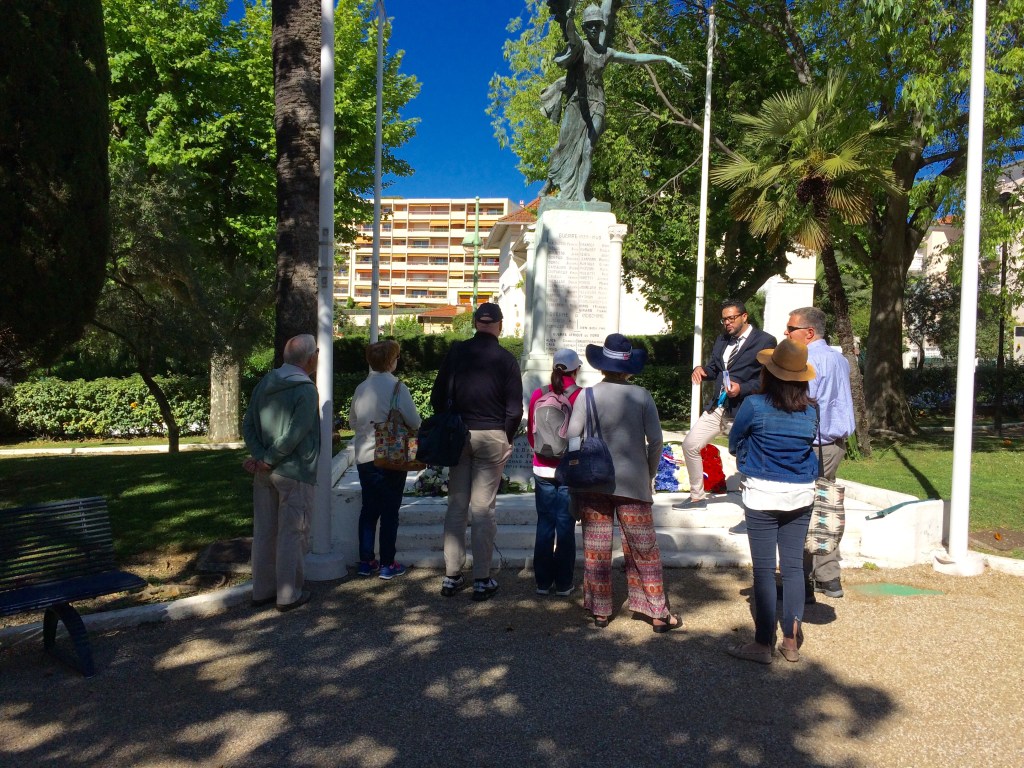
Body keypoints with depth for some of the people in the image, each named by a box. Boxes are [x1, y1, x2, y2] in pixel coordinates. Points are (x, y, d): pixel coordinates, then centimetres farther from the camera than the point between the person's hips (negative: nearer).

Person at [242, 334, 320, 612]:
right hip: (295, 473, -7)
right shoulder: (306, 390, -16)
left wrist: (259, 456, -5)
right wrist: (268, 460, -12)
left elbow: (248, 425, 4)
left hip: (265, 473, 7)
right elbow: (293, 435, -22)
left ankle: (261, 591, 25)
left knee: (264, 532, 14)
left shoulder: (265, 383, 6)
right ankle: (288, 595, 12)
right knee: (291, 534, 3)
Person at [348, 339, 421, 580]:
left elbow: (353, 421, 14)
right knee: (390, 511, 5)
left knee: (369, 508, 14)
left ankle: (366, 561, 19)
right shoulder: (397, 387, -13)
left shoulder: (361, 388, 3)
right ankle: (387, 564, 10)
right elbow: (414, 422, -12)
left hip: (364, 457, 5)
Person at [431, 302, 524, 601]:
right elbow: (515, 409, -7)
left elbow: (438, 397, 2)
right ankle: (482, 580, 7)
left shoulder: (456, 352, 0)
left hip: (459, 435, 2)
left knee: (456, 506, 9)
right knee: (483, 509, 2)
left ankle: (452, 576, 15)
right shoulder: (506, 359, -6)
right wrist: (507, 439, 8)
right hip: (492, 437, -2)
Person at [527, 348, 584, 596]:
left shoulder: (538, 394, -2)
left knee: (544, 523, 10)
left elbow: (530, 432, 6)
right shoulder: (582, 396, -11)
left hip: (542, 468, 3)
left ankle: (543, 581, 17)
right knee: (566, 525, 5)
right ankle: (563, 584, 12)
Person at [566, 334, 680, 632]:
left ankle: (600, 611, 19)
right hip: (633, 483, 0)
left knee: (596, 549, 10)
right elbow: (655, 439, -6)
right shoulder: (641, 396, -5)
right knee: (644, 550, 9)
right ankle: (658, 612, 15)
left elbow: (572, 438, -6)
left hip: (592, 483, 1)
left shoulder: (587, 396, -5)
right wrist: (649, 473, 8)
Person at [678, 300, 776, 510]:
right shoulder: (722, 340, 16)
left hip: (743, 411, -7)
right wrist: (702, 369, -5)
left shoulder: (765, 341, -6)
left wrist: (742, 388, -21)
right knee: (690, 445, 7)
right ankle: (697, 497, 23)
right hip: (717, 408, 7)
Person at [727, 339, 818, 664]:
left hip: (762, 494, -4)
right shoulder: (810, 411, 1)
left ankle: (763, 644, 9)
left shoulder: (755, 405, -12)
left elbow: (733, 445, 0)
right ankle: (791, 642, 19)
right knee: (793, 567, 11)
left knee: (764, 570, 2)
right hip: (801, 494, 5)